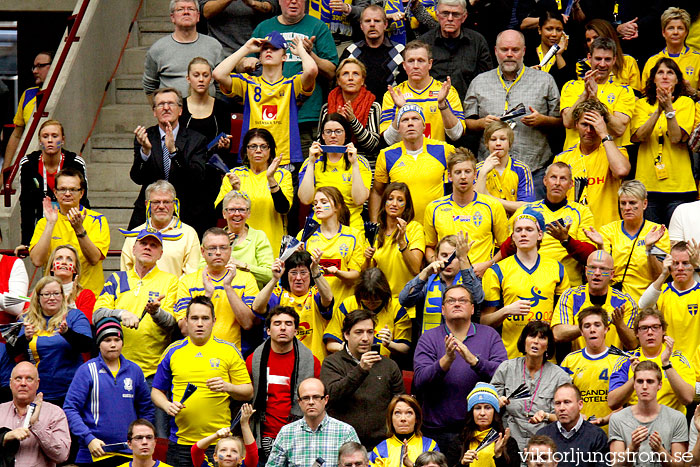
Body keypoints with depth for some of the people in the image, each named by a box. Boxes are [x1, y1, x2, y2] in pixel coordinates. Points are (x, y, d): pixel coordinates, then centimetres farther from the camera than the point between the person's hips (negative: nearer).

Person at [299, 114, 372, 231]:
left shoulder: (361, 162, 9)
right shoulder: (312, 163, 10)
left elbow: (359, 200, -5)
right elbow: (305, 199, -5)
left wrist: (354, 164, -7)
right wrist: (311, 163, -4)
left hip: (351, 227, -1)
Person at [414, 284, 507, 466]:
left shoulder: (490, 335, 6)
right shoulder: (429, 339, 5)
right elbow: (419, 381, -9)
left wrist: (473, 360, -22)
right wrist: (446, 360, -23)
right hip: (439, 431, 0)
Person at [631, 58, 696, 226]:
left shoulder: (686, 103, 4)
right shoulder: (642, 104, 10)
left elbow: (676, 138, -9)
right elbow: (638, 136, -7)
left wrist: (669, 109, -18)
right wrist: (658, 111, -17)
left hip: (678, 185, -2)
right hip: (647, 183, 2)